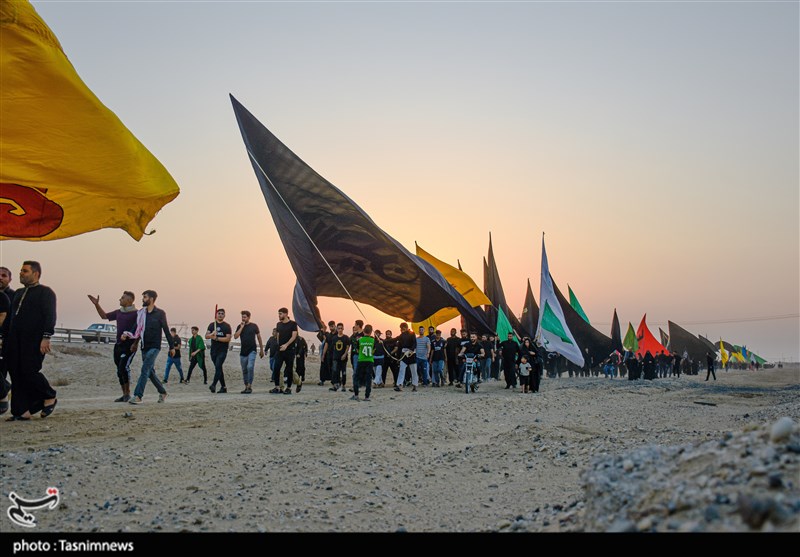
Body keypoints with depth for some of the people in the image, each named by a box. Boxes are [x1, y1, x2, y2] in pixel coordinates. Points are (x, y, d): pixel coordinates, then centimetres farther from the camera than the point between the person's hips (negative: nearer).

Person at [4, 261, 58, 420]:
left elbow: (50, 316, -11)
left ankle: (50, 397, 10)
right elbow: (11, 316, 23)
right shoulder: (18, 293, 22)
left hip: (34, 341, -7)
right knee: (17, 375, 2)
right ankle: (22, 411, 7)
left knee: (29, 371, -11)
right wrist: (6, 338, 16)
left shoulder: (45, 292, -2)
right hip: (15, 341, 7)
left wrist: (46, 338, -20)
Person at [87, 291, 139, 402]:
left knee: (124, 366, -19)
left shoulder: (136, 313, -9)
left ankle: (128, 393, -8)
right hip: (118, 345, 8)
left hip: (129, 345, -8)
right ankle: (124, 395, 16)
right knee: (119, 370, 8)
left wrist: (135, 343, -19)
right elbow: (104, 316, 25)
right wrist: (96, 305, 16)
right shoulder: (118, 312, 13)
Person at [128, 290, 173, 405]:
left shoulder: (160, 313, -5)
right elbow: (137, 330, 9)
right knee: (150, 372, 12)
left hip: (154, 347, -6)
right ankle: (162, 392, 27)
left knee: (145, 370, -16)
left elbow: (166, 330, -1)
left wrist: (171, 347, 1)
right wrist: (127, 335, -12)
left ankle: (137, 396, -17)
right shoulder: (140, 313, 9)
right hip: (144, 347, 6)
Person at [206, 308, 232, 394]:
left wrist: (217, 338, -17)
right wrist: (212, 334, -22)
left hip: (222, 350, -4)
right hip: (213, 350, 4)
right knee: (219, 368, 9)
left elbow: (228, 338, -9)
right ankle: (223, 387, 17)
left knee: (218, 367, -19)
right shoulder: (212, 325, 11)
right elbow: (206, 336, -1)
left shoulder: (227, 326, 1)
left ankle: (213, 385, -27)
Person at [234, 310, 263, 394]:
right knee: (244, 370, 9)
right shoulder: (239, 326, 7)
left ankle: (249, 386, -15)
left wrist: (261, 350, 10)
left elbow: (259, 337, 9)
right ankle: (246, 387, 19)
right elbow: (235, 336, -8)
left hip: (252, 350, -4)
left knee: (250, 367, -19)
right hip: (243, 351, 4)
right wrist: (242, 327, -12)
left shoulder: (254, 326, 1)